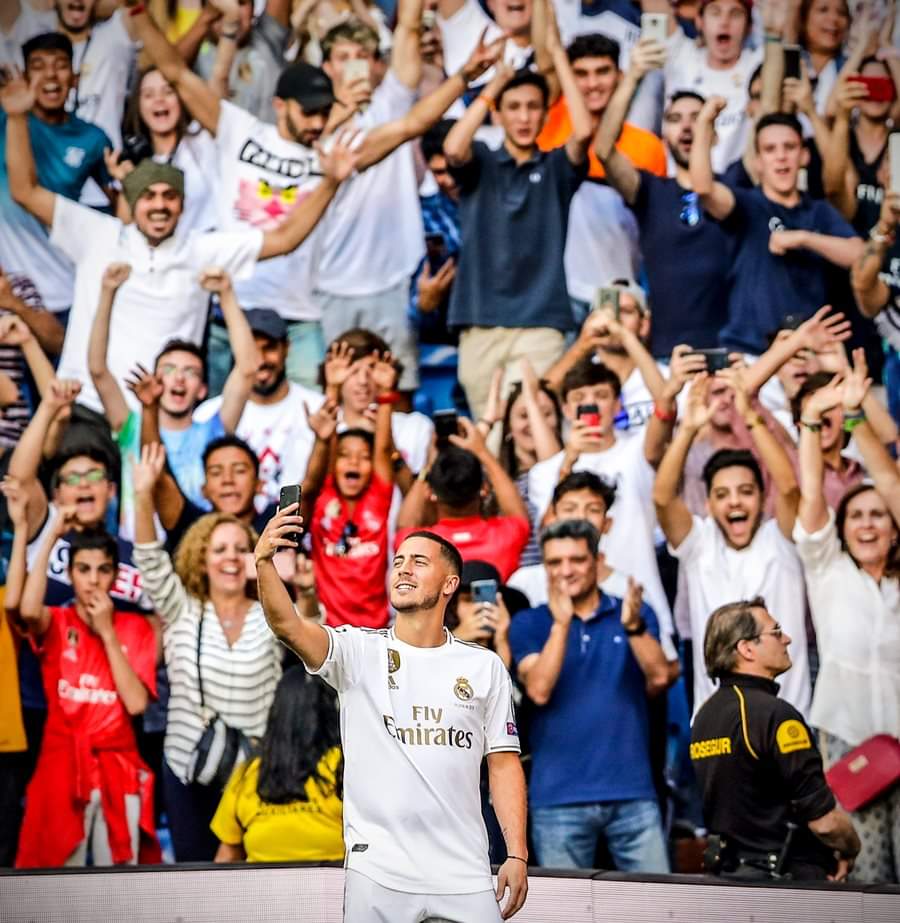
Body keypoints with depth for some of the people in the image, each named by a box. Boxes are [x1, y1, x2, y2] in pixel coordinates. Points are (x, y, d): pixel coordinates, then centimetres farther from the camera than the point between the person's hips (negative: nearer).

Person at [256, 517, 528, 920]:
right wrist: (264, 563, -34)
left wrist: (517, 855, -1)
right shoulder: (359, 651, 2)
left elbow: (504, 764, 8)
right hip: (377, 873, -1)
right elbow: (288, 626, -16)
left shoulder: (485, 667, 7)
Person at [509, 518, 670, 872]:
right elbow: (539, 690, -10)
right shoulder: (529, 624, 5)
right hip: (559, 797, -1)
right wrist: (561, 622, -17)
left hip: (632, 792, 1)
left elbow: (659, 677, -6)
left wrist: (633, 626, -21)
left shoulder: (636, 614, 9)